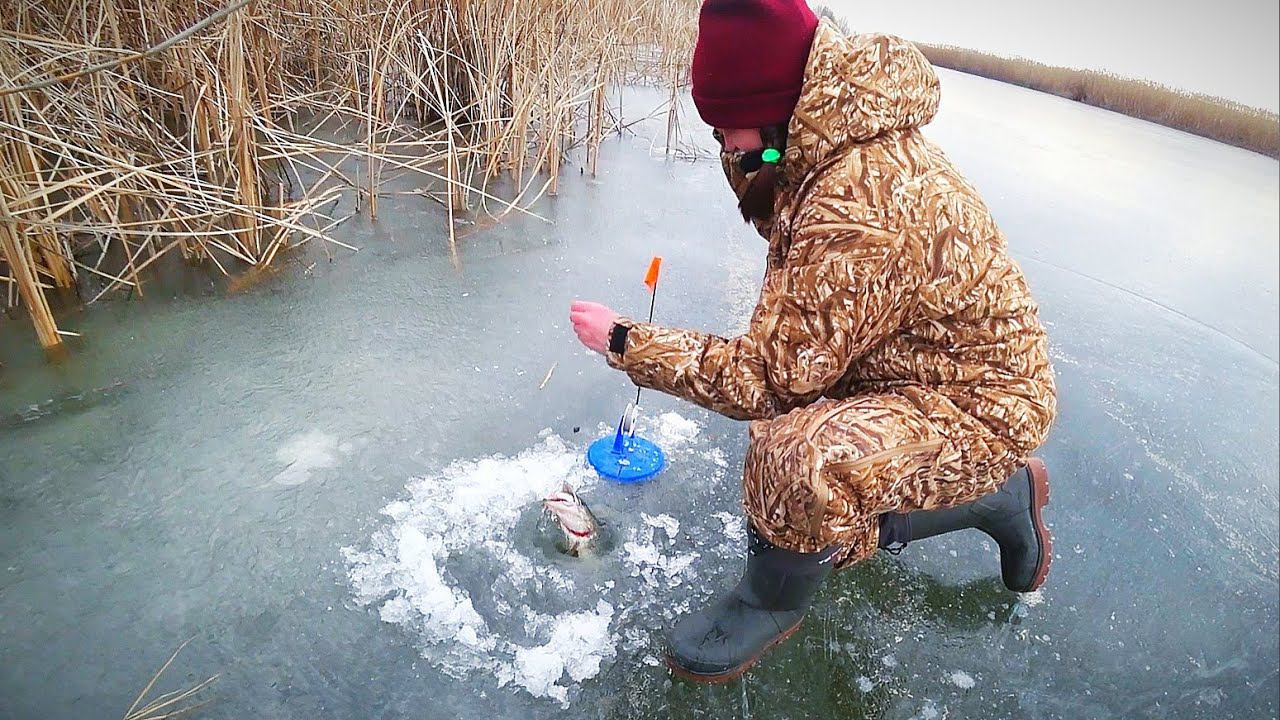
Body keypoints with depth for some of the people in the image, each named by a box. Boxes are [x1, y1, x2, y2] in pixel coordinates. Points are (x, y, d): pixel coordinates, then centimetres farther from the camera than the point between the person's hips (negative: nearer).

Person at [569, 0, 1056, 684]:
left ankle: (770, 602, -6)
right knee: (834, 517, 28)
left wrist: (627, 343, -21)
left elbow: (770, 377, -29)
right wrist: (742, 148, -7)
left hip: (972, 406, -10)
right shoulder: (851, 143, -5)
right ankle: (1006, 494, 29)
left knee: (795, 456, -38)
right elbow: (780, 226, 13)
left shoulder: (860, 215, -35)